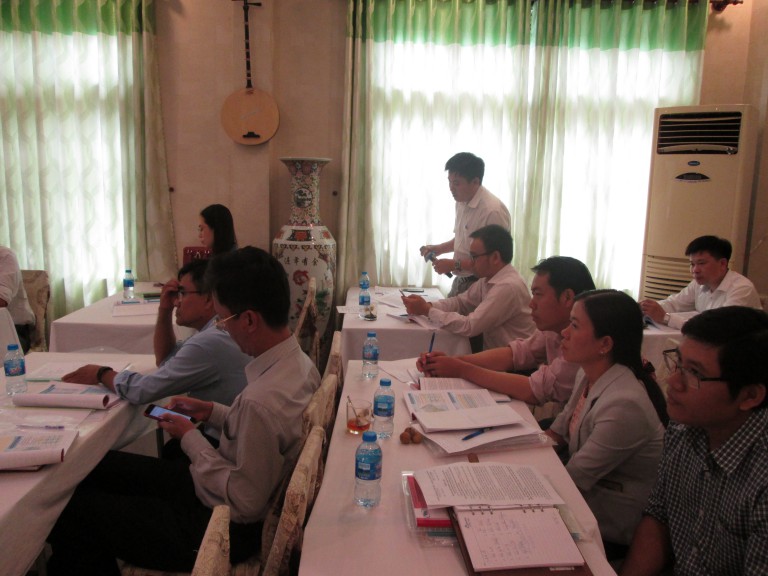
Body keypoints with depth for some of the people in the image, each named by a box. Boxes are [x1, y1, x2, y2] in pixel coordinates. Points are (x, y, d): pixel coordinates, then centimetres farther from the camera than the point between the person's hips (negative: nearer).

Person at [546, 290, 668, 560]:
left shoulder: (623, 404, -30)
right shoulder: (588, 375, -2)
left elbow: (572, 478, -24)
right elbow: (558, 433, 6)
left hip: (608, 531, -7)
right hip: (585, 492, 7)